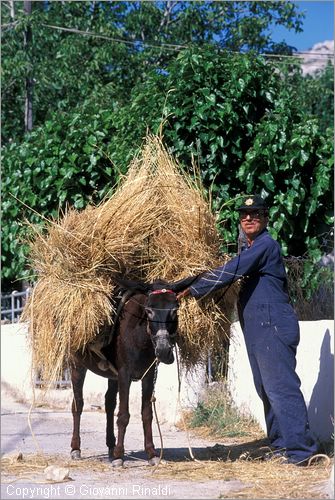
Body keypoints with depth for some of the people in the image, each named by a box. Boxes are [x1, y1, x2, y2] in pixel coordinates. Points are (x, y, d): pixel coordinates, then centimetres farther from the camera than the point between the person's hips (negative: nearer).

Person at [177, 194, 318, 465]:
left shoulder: (266, 245, -11)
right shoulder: (250, 248, 20)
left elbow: (229, 272, -17)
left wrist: (192, 290, -12)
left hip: (274, 326, -10)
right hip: (257, 330, 10)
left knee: (280, 387, -13)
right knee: (267, 389, 12)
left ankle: (300, 451, -13)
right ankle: (281, 446, 18)